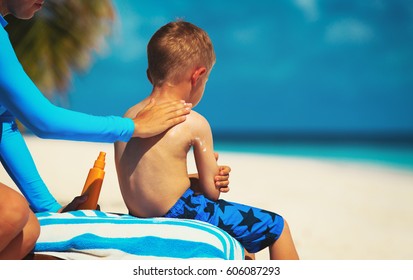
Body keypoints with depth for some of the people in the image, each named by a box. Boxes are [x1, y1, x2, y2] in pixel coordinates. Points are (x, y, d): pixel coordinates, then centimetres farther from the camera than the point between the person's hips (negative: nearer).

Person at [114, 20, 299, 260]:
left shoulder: (130, 115, 4)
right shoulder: (194, 123, -14)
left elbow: (156, 178, 11)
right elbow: (212, 190, -7)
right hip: (179, 213, -8)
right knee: (276, 225, 5)